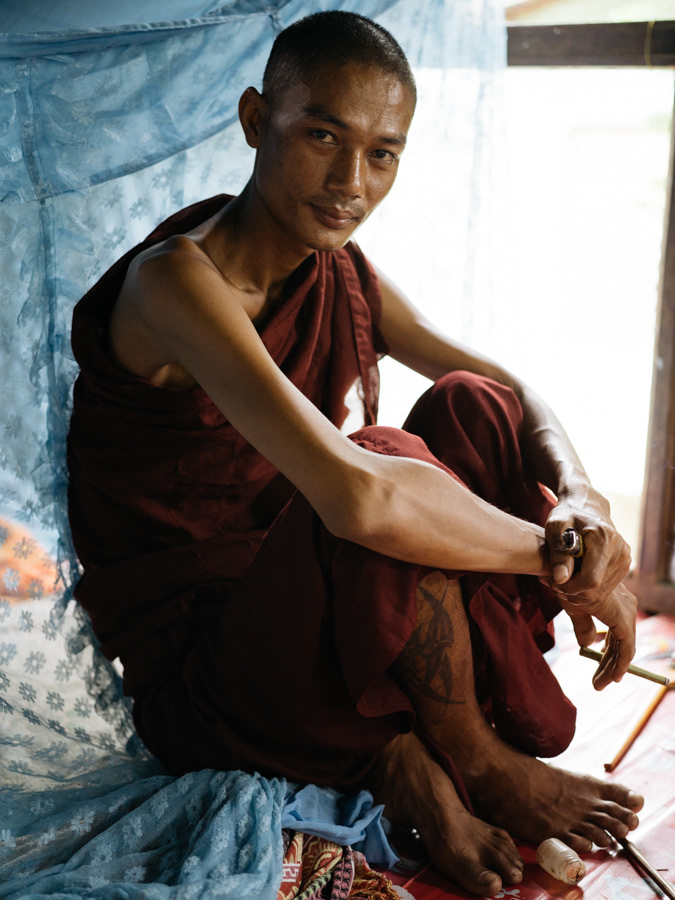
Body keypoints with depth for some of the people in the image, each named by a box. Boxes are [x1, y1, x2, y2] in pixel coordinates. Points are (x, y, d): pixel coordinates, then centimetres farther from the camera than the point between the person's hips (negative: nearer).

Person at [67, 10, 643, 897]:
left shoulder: (339, 274, 2)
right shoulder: (178, 278, -24)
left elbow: (514, 392, 6)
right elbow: (355, 495, -38)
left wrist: (581, 498, -16)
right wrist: (557, 558, -25)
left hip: (296, 611, 8)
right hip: (197, 666, -8)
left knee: (470, 406, -5)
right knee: (391, 464, -32)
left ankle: (410, 754, -10)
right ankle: (474, 763, -7)